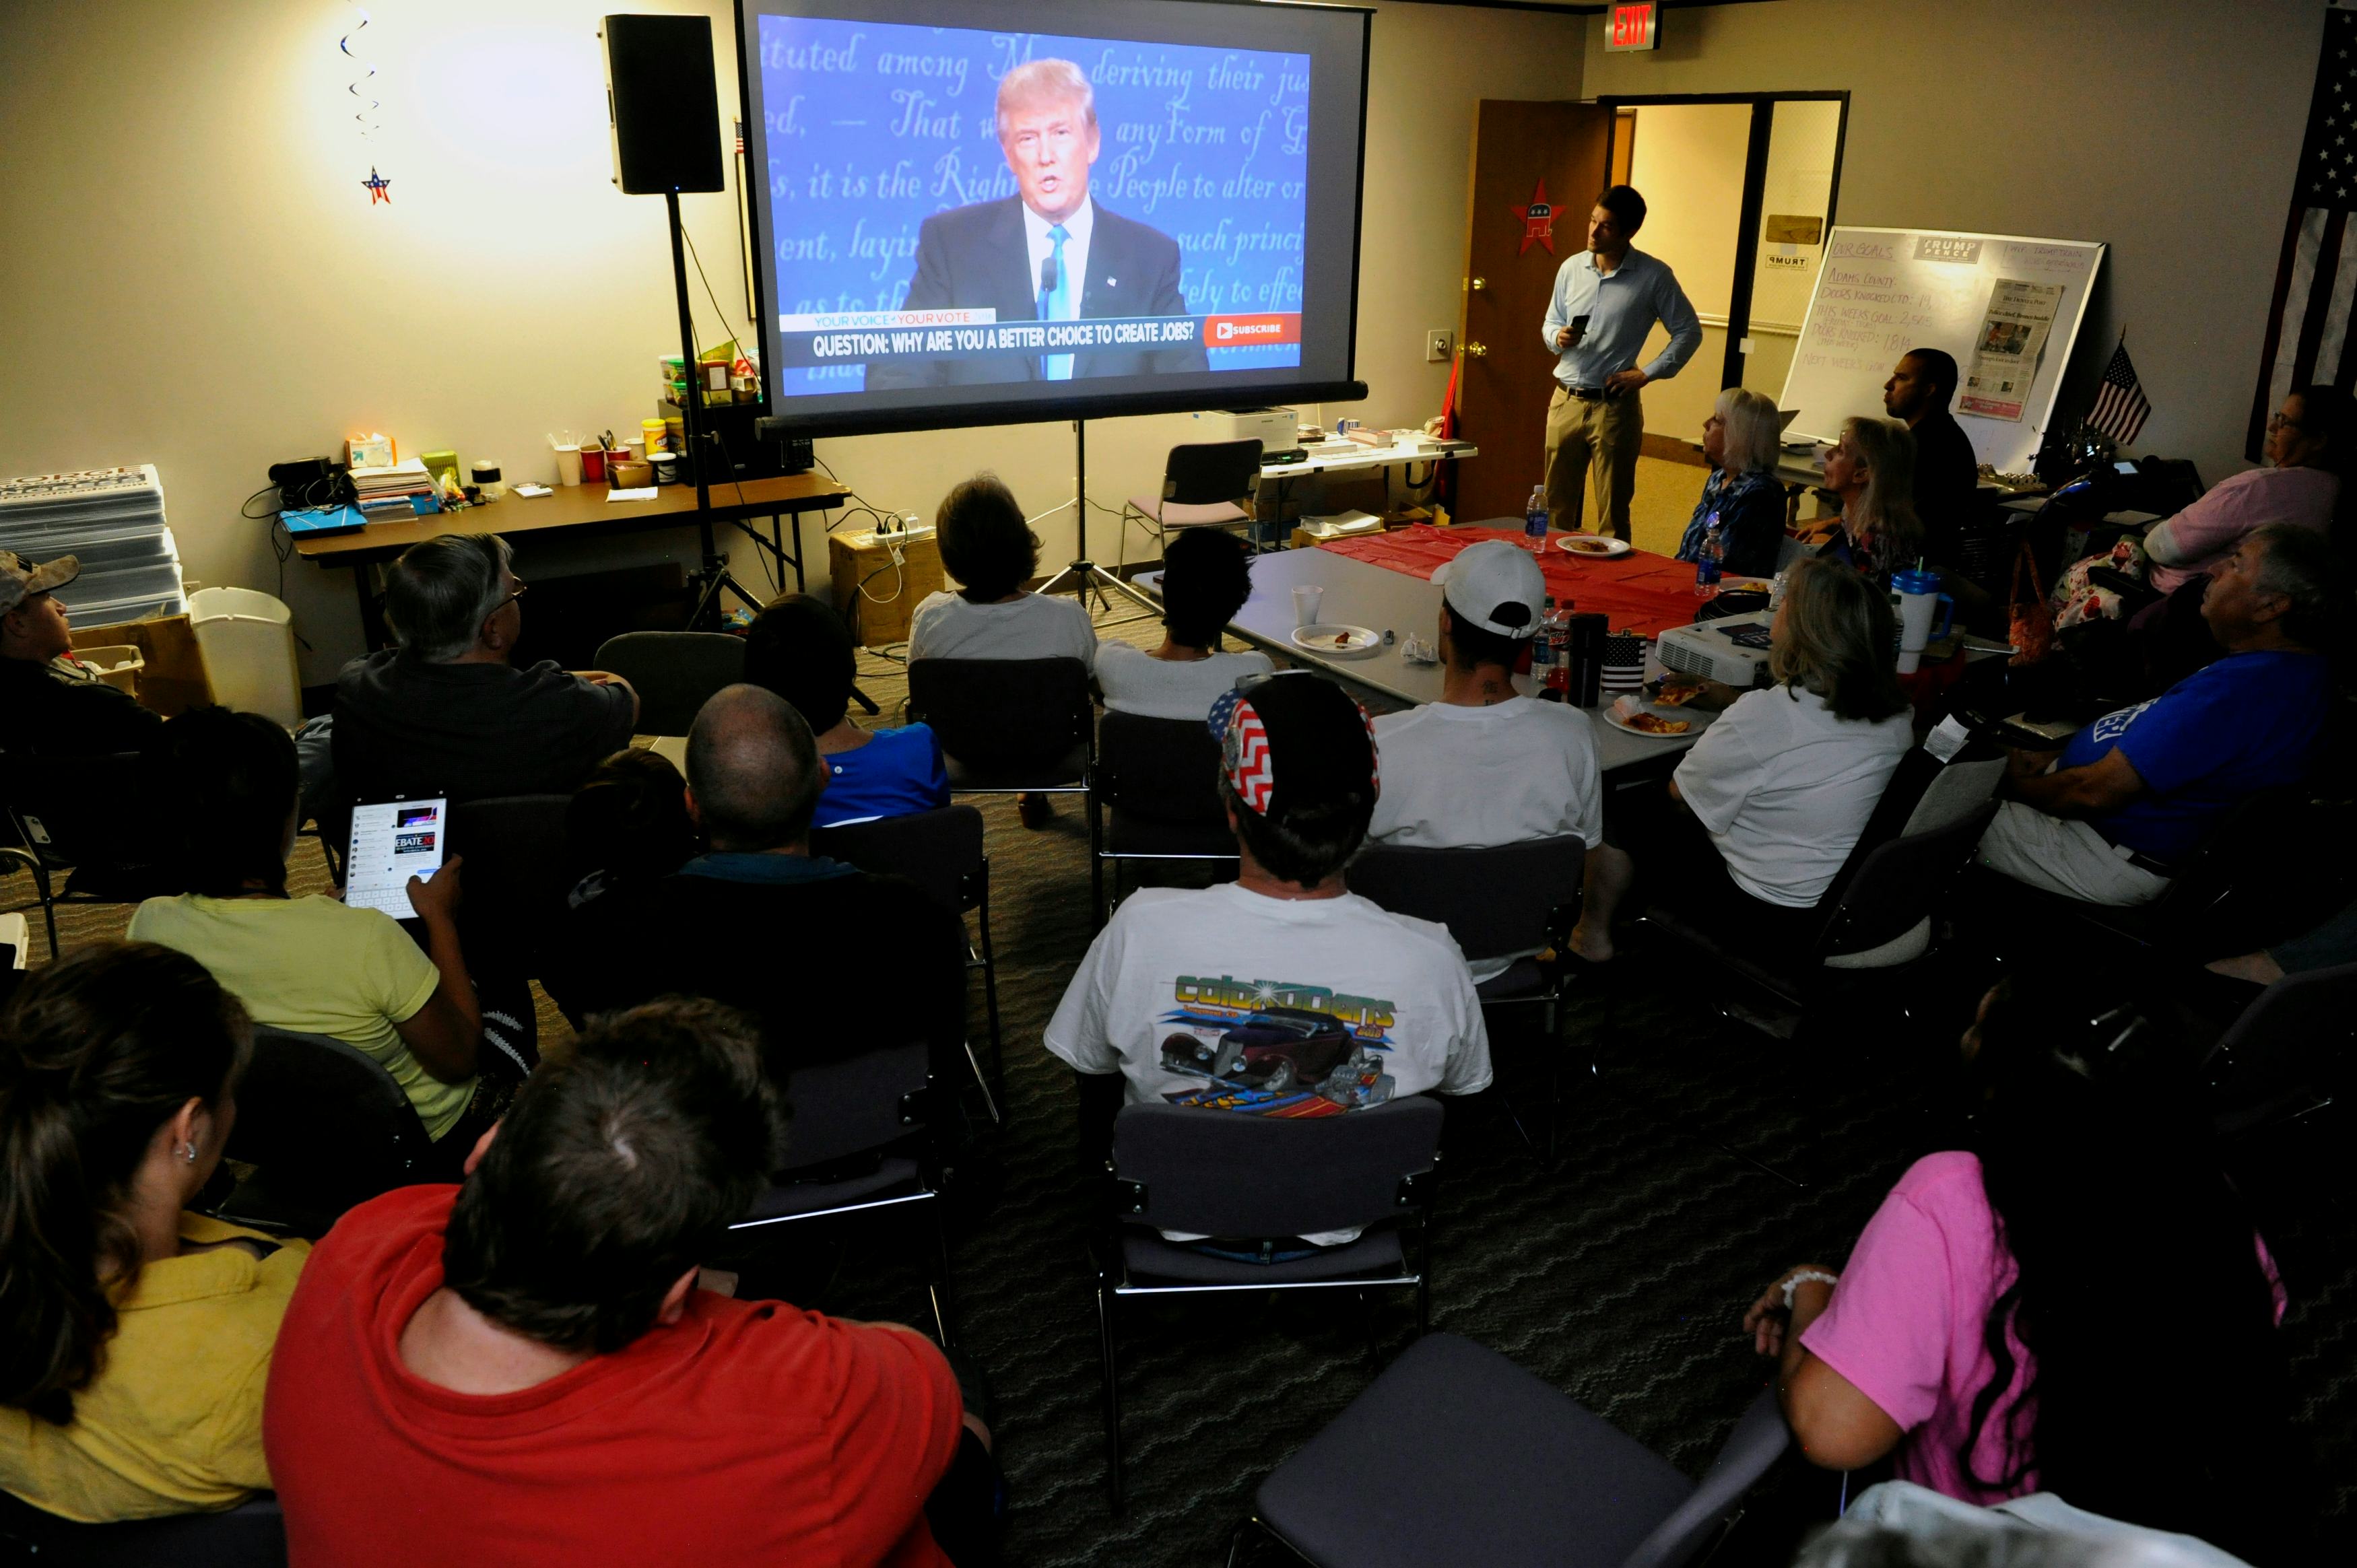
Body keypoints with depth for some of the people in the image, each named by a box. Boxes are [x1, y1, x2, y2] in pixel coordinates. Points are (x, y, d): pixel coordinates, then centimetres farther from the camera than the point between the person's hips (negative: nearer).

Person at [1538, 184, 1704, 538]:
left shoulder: (1654, 276, -5)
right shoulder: (1571, 268, 6)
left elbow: (1689, 332, 1)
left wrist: (1647, 374, -7)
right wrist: (1558, 337, -6)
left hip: (1615, 406, -4)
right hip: (1566, 400, 4)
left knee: (1613, 515, 3)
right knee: (1556, 506, 9)